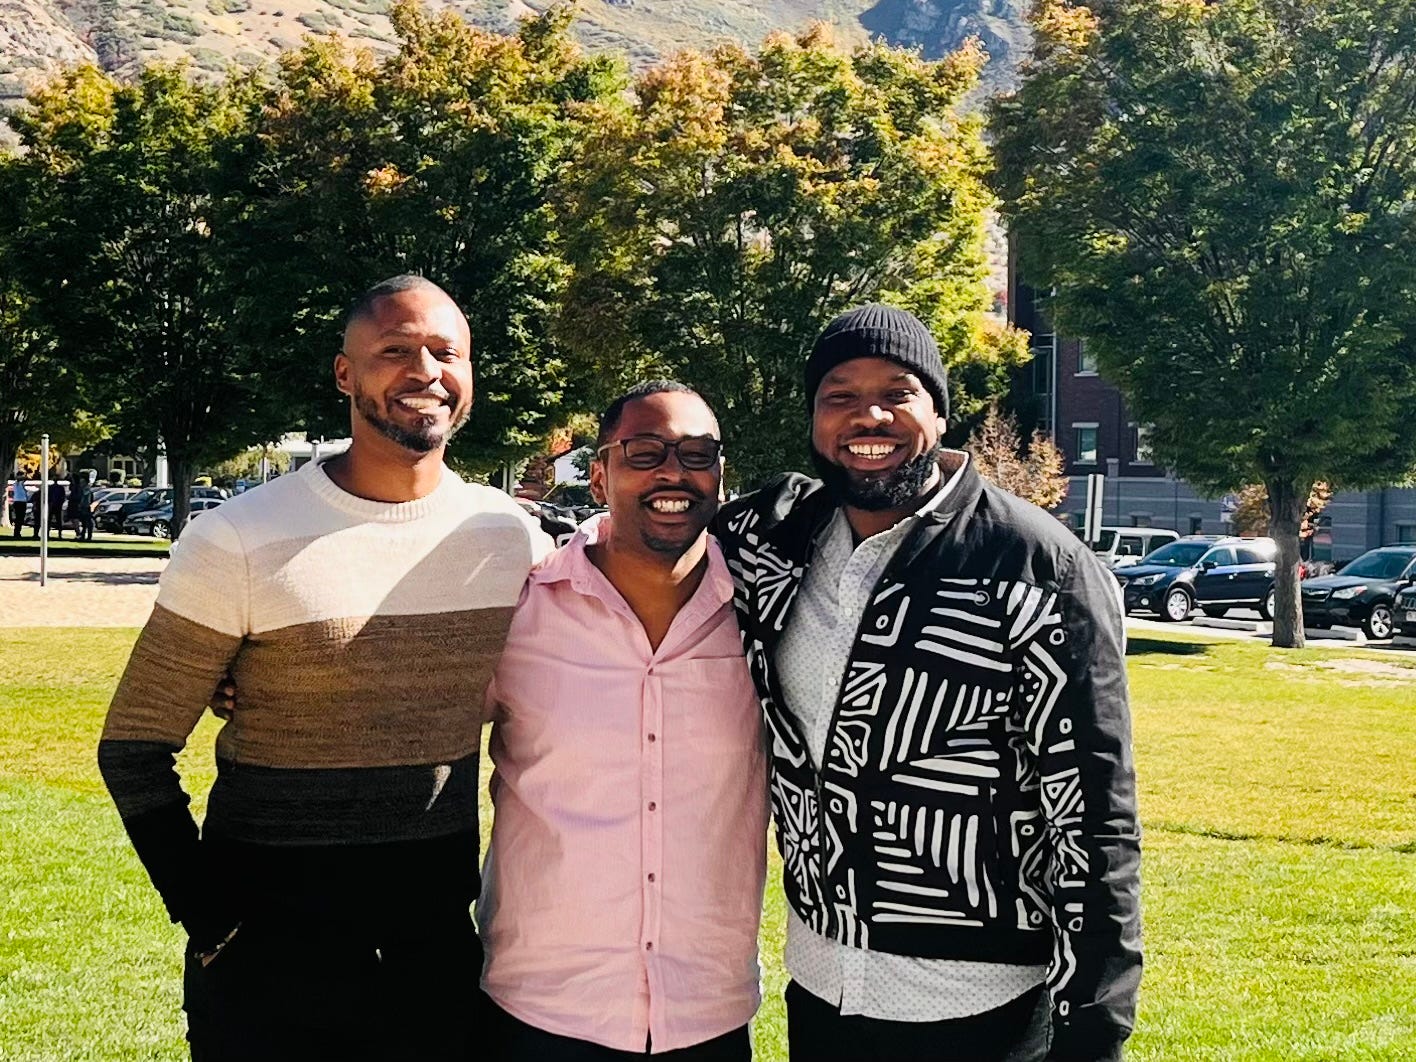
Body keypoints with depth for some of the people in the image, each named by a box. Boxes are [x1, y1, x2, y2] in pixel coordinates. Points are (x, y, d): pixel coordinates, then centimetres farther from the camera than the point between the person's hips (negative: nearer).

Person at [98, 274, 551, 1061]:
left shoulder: (513, 541, -2)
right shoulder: (243, 542, -11)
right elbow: (135, 751, -5)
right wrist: (212, 922, -9)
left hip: (442, 955, 3)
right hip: (269, 965, -3)